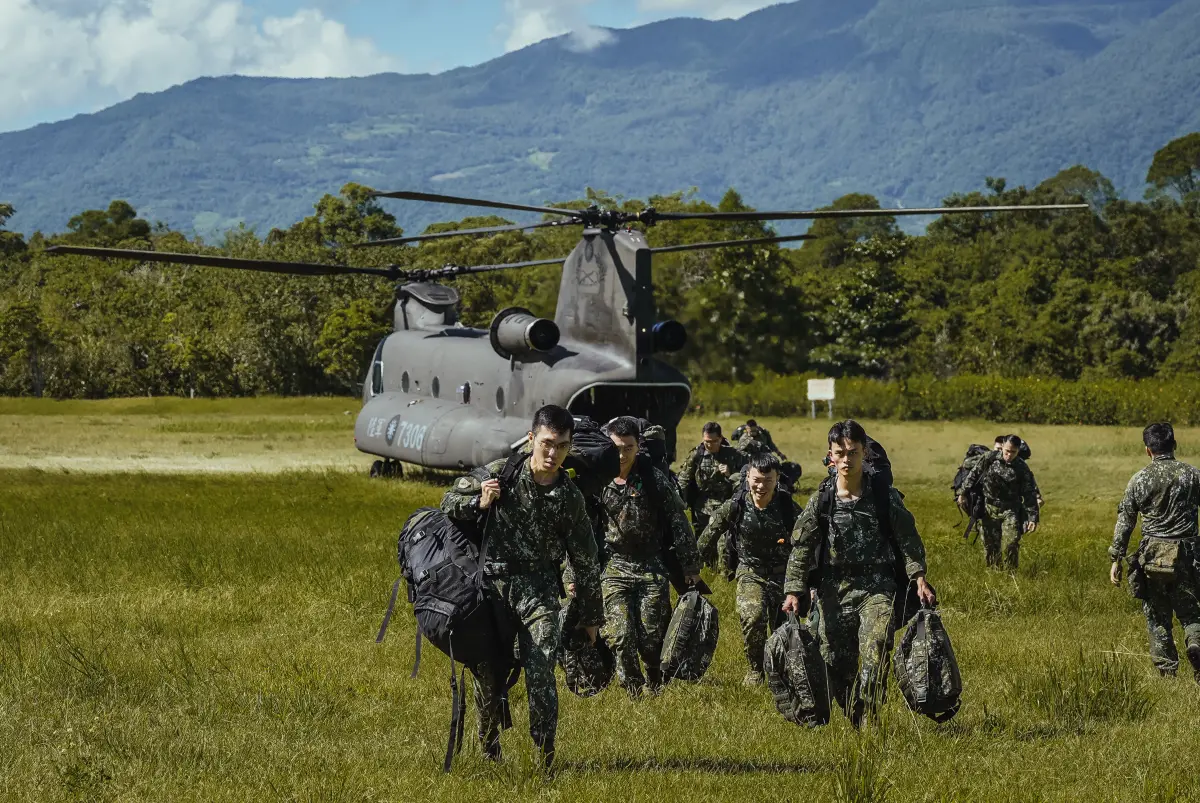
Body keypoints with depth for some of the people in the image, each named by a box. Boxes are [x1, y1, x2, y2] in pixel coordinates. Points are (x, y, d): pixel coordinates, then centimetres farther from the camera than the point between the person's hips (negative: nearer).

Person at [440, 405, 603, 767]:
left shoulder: (569, 498, -1)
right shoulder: (500, 474, -4)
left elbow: (585, 561, 8)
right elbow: (449, 503, 5)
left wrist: (591, 616, 13)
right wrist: (480, 503, -16)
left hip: (538, 591, 0)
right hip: (491, 584, 1)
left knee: (540, 672, -14)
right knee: (486, 672, 5)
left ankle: (546, 758, -9)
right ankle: (489, 751, 24)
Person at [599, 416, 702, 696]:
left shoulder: (654, 479, -5)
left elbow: (679, 524, -1)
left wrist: (690, 566, -2)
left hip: (652, 567, -1)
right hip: (613, 567, 1)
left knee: (652, 638, 1)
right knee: (619, 636, -10)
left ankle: (656, 686, 26)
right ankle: (634, 691, 7)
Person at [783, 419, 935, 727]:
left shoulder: (884, 495, -2)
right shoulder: (821, 500, 1)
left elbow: (908, 539, 3)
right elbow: (801, 547, 1)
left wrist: (919, 579, -8)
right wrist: (793, 590, -8)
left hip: (878, 585, -2)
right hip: (834, 588, 2)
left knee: (876, 647, -22)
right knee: (836, 660, 3)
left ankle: (867, 718, -20)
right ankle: (852, 720, 21)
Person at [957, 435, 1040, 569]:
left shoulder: (1022, 469, -7)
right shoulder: (990, 458, -5)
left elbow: (1030, 495, -5)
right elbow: (973, 474, 6)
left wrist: (1032, 518, -8)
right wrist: (963, 493, 5)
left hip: (1010, 511, -2)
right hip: (989, 509, 2)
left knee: (1011, 543, -14)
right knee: (990, 544, 5)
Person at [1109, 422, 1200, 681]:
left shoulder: (1139, 480, -1)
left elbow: (1124, 522, 0)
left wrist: (1116, 559, 5)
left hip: (1153, 556, 0)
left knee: (1157, 618, 10)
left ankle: (1167, 673, 6)